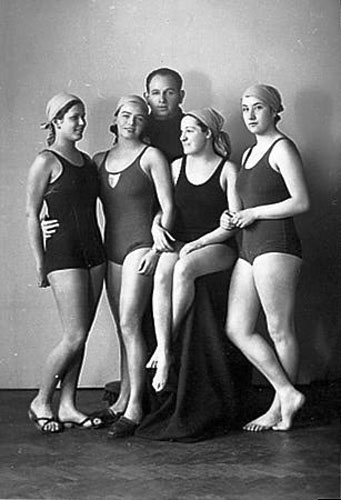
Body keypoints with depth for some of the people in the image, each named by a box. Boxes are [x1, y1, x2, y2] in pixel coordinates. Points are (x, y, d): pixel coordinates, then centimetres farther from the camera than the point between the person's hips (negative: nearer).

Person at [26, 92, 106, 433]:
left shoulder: (87, 161, 14)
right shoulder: (47, 162, -6)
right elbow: (31, 213, -7)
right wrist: (39, 263, -10)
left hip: (93, 251, 7)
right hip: (64, 254, -7)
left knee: (82, 335, 7)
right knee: (74, 336, -8)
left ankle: (67, 405, 15)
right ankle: (41, 402, 9)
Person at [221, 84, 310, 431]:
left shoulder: (282, 148, -4)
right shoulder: (248, 154, 21)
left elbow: (301, 202, -12)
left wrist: (254, 213, -11)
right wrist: (231, 219, 8)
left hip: (276, 245, -9)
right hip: (249, 248, 9)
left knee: (280, 330, -2)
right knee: (237, 330, 3)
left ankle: (280, 408, 8)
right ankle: (287, 393, 9)